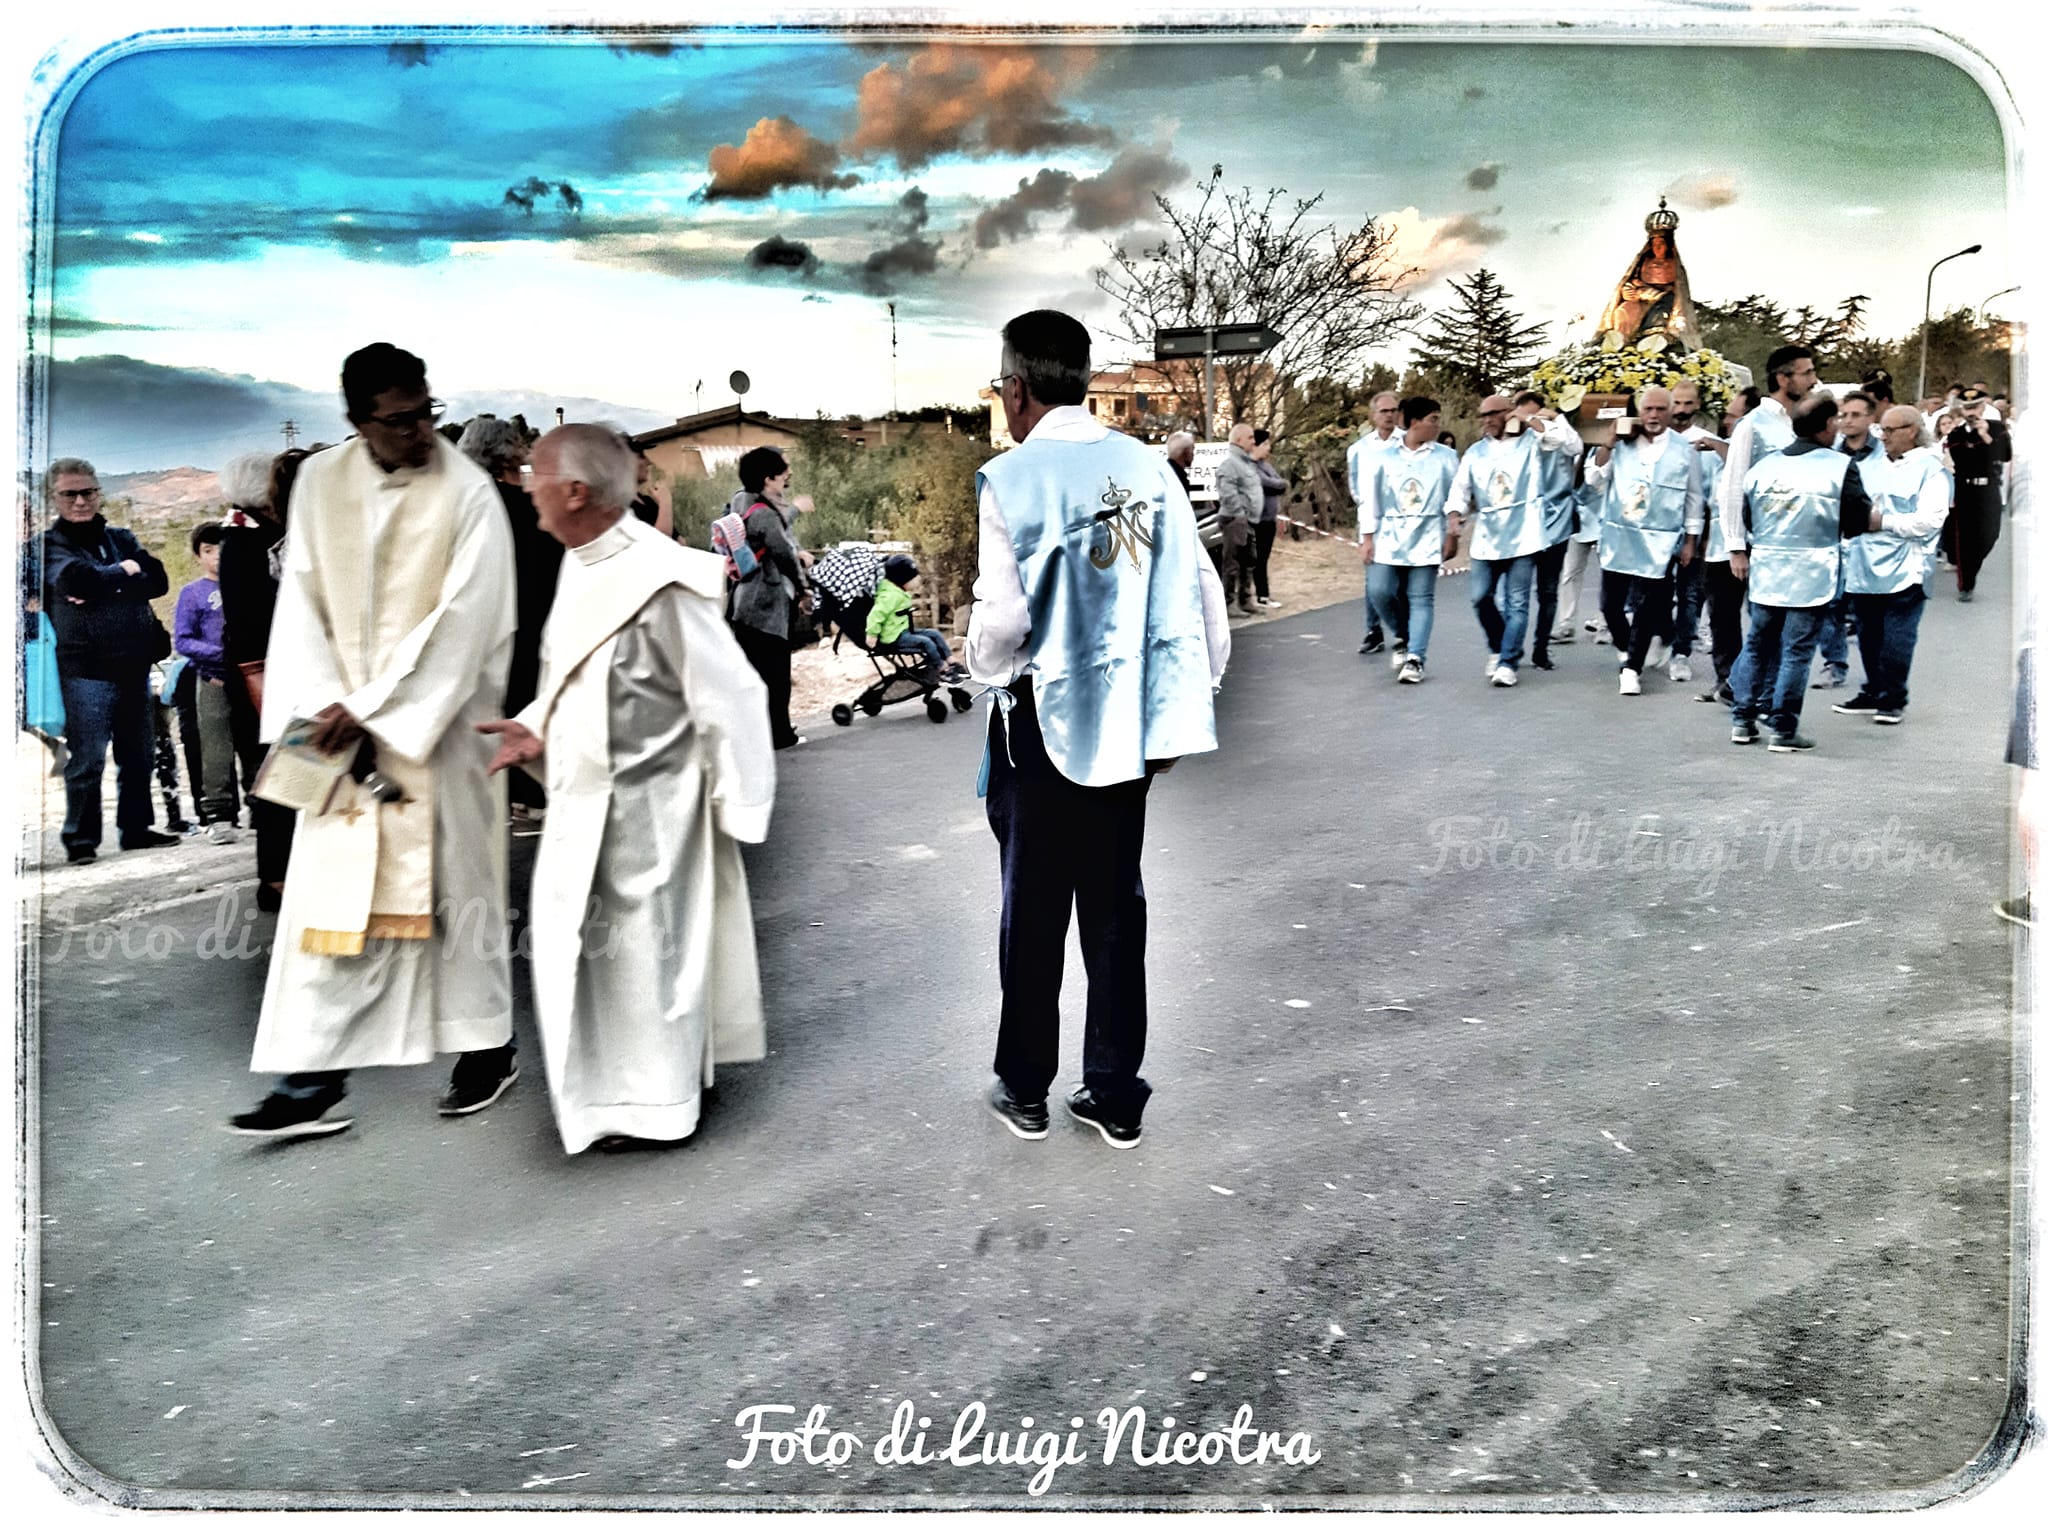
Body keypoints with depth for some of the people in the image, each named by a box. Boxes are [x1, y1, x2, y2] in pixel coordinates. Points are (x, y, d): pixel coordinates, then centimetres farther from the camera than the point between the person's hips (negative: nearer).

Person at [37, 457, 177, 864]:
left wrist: (103, 585, -14)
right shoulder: (49, 544, 1)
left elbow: (158, 580, -2)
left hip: (134, 663, 5)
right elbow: (79, 580, -19)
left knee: (139, 753, 12)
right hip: (86, 668, -5)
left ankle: (136, 827, 23)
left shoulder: (121, 538, 14)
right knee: (87, 759, -4)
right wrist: (124, 571, -4)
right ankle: (80, 840, 6)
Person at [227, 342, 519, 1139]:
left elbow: (462, 621, -14)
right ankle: (312, 1081, 10)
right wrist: (324, 702, -10)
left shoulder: (468, 492, -10)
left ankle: (488, 1048, 24)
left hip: (439, 721, -3)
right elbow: (302, 601, 4)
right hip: (346, 724, 4)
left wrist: (372, 709, -15)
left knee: (457, 885, 6)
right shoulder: (320, 482, 4)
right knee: (328, 894, 3)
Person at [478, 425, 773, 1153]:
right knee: (585, 948, 20)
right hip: (587, 802, 9)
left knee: (642, 949, 7)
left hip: (643, 810, -9)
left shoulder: (658, 583, -25)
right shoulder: (582, 564, 3)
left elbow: (725, 693, -20)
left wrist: (737, 804, -14)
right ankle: (608, 1091, 38)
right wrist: (538, 726, 2)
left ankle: (654, 1102, 26)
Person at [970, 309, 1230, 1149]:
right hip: (1127, 717, 4)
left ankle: (1024, 1088, 25)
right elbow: (1200, 593, -1)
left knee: (1035, 905, 11)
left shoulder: (1011, 479, -13)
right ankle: (1115, 1095, 23)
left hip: (1044, 718, -4)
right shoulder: (1147, 466, 0)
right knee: (1116, 904, 13)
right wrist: (1184, 705, 9)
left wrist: (987, 665, 5)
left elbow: (1002, 617, -17)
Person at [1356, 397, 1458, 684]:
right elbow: (1369, 497, 5)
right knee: (1380, 591, -10)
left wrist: (1452, 534, 2)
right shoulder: (1383, 456, 3)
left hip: (1427, 539, 0)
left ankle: (1415, 658, -4)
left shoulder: (1446, 457, 4)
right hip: (1389, 537, 1)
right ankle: (1405, 638, 15)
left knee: (1421, 599, -4)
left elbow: (1455, 498, 7)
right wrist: (1367, 537, 1)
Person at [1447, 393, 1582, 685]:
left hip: (1522, 537, -3)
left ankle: (1507, 662, 0)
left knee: (1517, 603, -3)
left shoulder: (1531, 441, 3)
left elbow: (1572, 445, -8)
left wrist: (1533, 422, -10)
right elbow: (1460, 487, 12)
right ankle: (1497, 648, 26)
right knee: (1481, 598, 3)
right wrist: (1455, 512, -9)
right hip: (1486, 539, 4)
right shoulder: (1475, 452, 12)